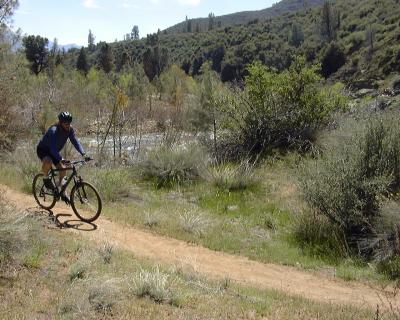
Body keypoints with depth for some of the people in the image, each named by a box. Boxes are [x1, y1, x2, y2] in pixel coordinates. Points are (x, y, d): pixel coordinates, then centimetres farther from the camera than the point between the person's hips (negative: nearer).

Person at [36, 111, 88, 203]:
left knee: (63, 169, -6)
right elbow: (53, 148, -43)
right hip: (43, 150, -6)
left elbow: (75, 141, -18)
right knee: (48, 162, -37)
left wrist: (83, 154, -33)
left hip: (54, 151, 7)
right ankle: (46, 178, -7)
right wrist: (61, 159, -55)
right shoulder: (53, 130, -35)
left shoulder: (70, 130, -16)